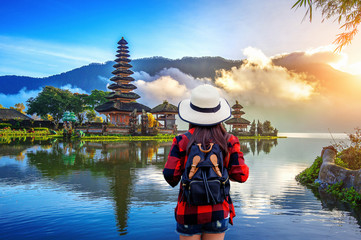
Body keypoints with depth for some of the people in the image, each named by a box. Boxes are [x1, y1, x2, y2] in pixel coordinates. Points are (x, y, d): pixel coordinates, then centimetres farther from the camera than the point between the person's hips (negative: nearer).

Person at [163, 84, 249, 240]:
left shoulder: (182, 141, -8)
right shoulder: (229, 141, -4)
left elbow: (170, 175, -11)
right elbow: (241, 175, -6)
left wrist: (174, 181, 11)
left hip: (189, 211, -1)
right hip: (218, 212, 1)